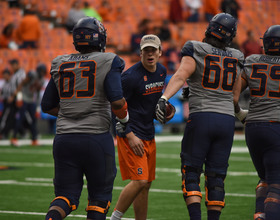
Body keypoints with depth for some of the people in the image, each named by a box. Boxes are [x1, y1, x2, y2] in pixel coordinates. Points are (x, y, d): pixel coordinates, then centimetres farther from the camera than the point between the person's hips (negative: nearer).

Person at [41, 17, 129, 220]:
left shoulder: (60, 65, 11)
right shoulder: (107, 62, -3)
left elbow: (47, 106, 15)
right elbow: (117, 101, -14)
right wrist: (124, 117, 6)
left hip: (64, 138, 4)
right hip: (96, 138, -4)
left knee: (66, 195, 8)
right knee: (100, 196, 11)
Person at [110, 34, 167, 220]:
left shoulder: (162, 72, 8)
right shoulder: (131, 76, -17)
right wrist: (130, 136, -18)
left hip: (149, 135, 8)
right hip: (132, 135, -8)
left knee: (146, 184, 10)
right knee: (139, 181, -15)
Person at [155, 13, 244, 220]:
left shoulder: (195, 52, -3)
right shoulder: (235, 59, 11)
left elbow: (180, 76, -20)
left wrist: (163, 99, -30)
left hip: (201, 117, -4)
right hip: (227, 118, 4)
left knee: (191, 172, 4)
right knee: (216, 176, 10)